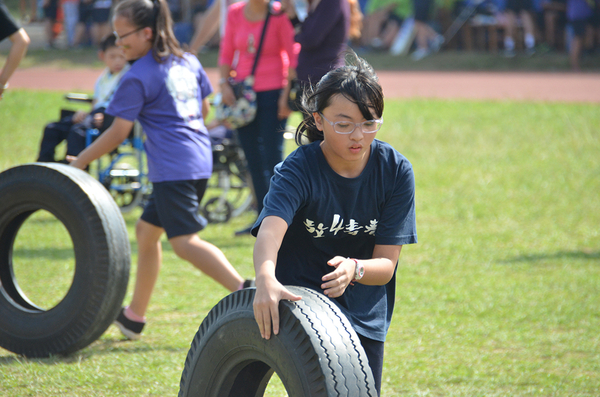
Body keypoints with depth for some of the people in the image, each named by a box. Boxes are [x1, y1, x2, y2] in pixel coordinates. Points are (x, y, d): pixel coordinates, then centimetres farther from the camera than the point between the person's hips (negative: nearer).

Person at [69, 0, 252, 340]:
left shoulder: (138, 78, -9)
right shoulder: (188, 62, 13)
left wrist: (80, 162, 4)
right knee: (147, 230, 18)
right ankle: (135, 316, 25)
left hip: (173, 168, -9)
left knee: (184, 241, -13)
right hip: (200, 161, 9)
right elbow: (204, 110, 23)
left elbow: (118, 133, -7)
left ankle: (245, 290, -30)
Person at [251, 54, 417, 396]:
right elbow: (271, 227, -39)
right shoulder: (300, 169, -19)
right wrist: (266, 278, -61)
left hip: (365, 315, 3)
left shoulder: (396, 171, -10)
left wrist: (353, 269, -35)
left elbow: (386, 264, -11)